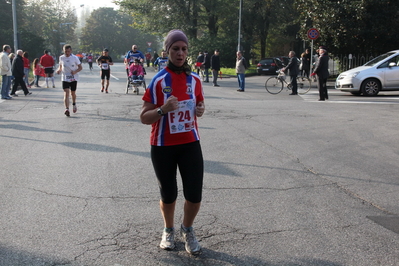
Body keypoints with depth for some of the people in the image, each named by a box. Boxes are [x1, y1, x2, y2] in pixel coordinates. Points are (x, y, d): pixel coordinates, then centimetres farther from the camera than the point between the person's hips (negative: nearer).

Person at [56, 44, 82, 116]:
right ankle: (67, 109, -23)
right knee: (66, 93, -14)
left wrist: (75, 71, -21)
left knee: (73, 93, 13)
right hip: (65, 78, 0)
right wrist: (59, 70, -6)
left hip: (74, 78, 0)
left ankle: (74, 104, 44)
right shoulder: (61, 58, 0)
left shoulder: (75, 58, -7)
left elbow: (80, 67, -2)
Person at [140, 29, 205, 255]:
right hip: (163, 146, -2)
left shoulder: (195, 79, 1)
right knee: (168, 195, 11)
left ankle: (188, 230, 28)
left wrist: (201, 110, -7)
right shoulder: (158, 80, -10)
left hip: (190, 144, 2)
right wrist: (163, 110, -28)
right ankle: (169, 230, 40)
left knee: (195, 195, -2)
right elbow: (144, 118, -10)